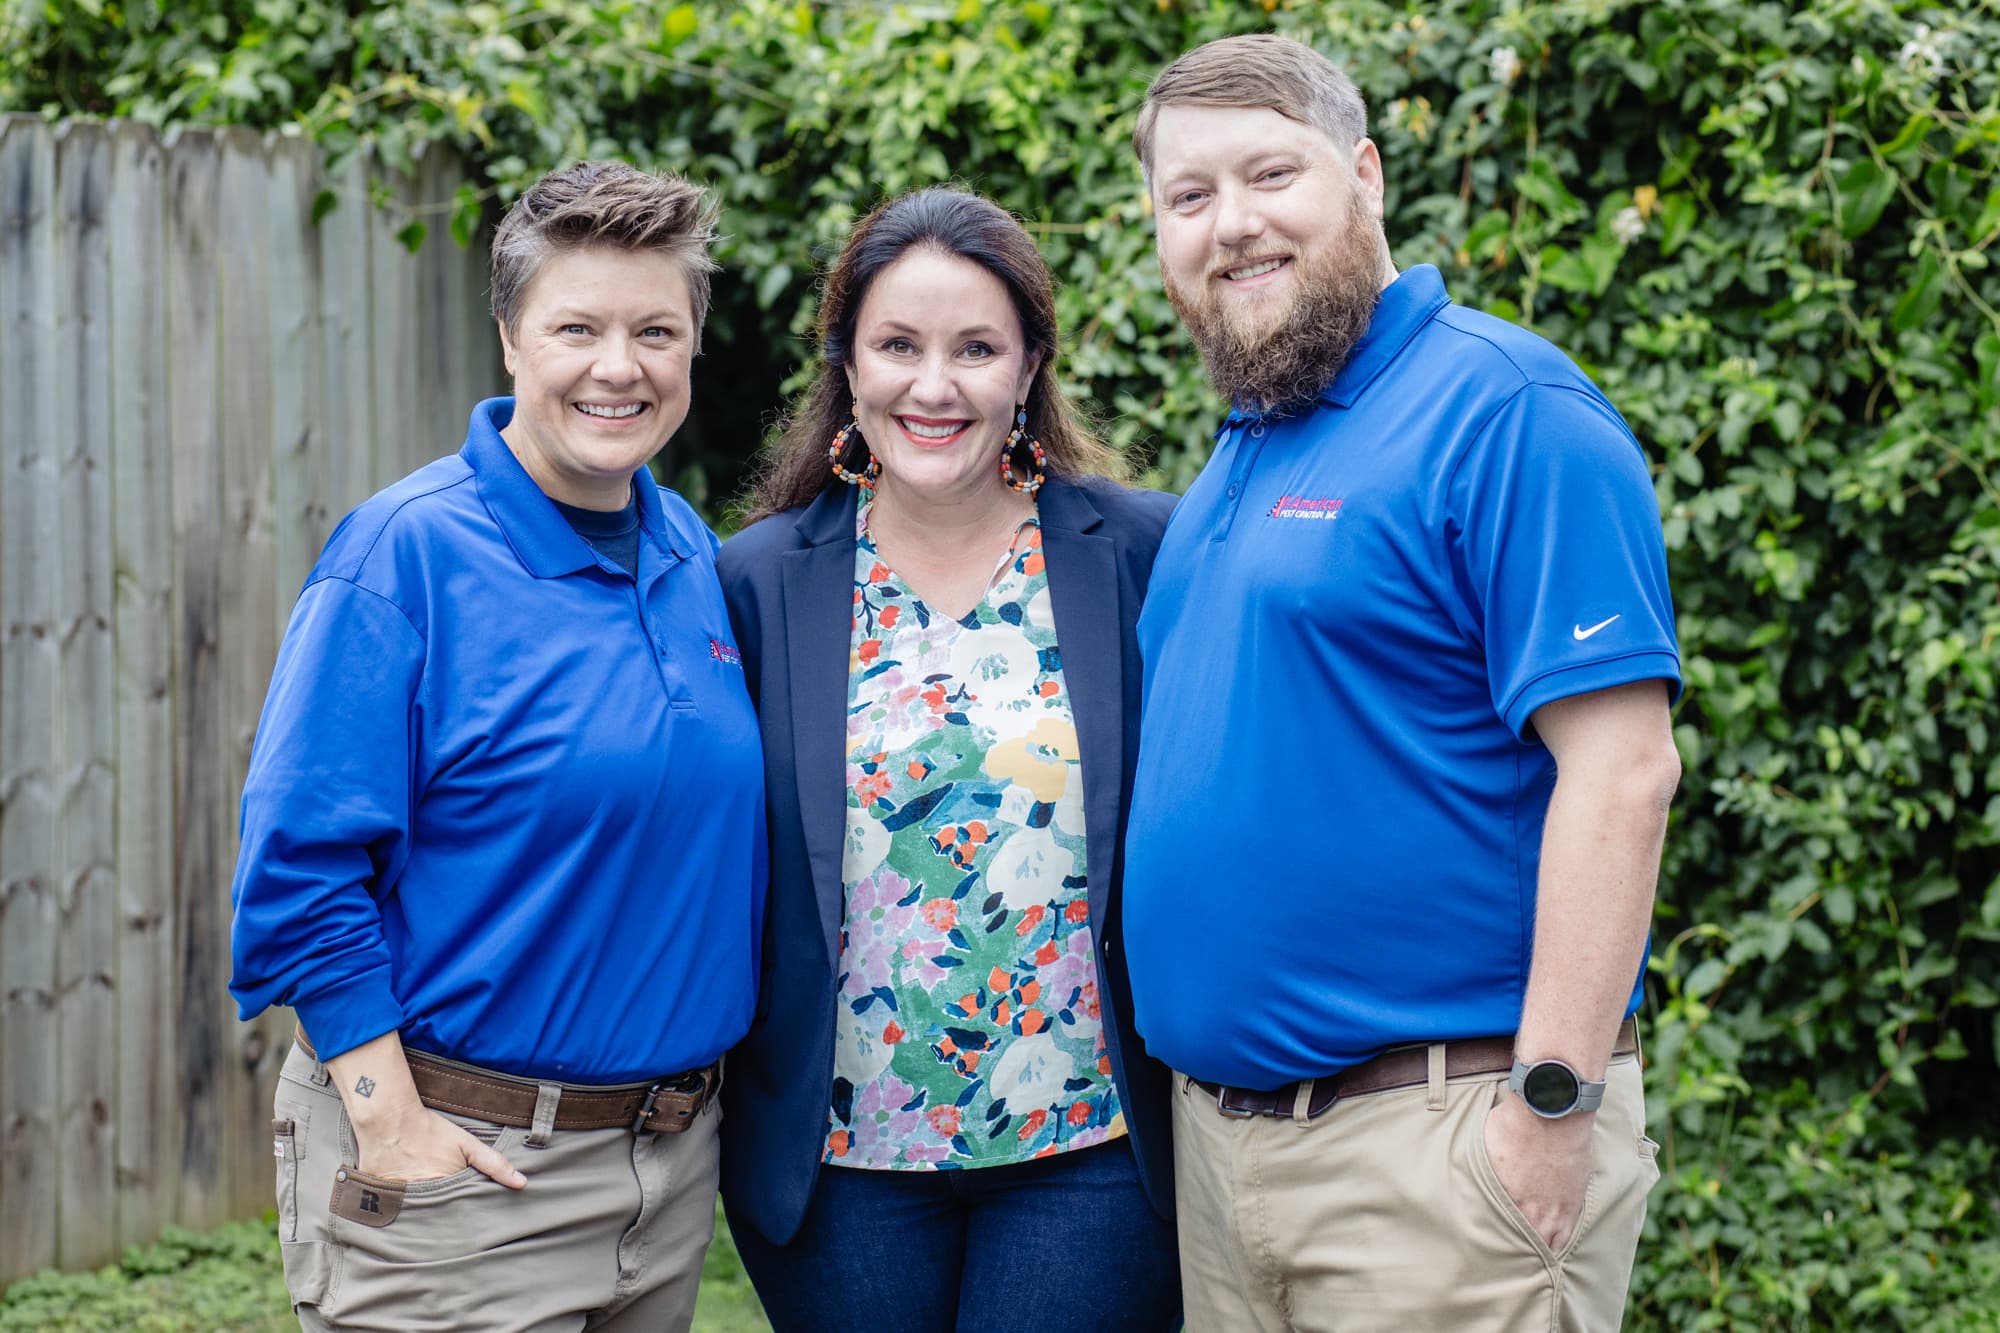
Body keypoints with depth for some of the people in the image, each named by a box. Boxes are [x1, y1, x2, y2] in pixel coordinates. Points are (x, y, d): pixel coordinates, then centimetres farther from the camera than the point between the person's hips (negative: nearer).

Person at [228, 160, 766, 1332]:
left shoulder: (691, 555, 7)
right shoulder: (406, 555, -13)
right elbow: (300, 870, -15)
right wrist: (389, 1124, -18)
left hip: (671, 1158, 7)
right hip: (458, 1165, -6)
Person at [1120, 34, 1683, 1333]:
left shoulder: (1503, 409, -11)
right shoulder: (1236, 460, 15)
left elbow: (1620, 771, -18)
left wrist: (1553, 1103, -21)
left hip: (1441, 1132, -8)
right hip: (1219, 1127, 8)